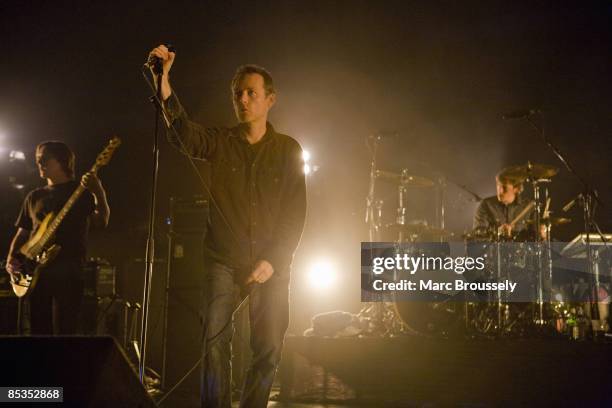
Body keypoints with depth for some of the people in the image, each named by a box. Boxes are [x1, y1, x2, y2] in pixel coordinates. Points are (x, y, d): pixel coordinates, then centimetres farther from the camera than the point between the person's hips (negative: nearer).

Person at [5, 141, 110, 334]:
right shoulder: (34, 196, 19)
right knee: (39, 331, 6)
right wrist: (11, 259, 5)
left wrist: (99, 193, -27)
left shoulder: (81, 191, 4)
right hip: (35, 272, 5)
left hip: (68, 272, -5)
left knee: (63, 332, -11)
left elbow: (101, 222, -10)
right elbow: (22, 232, 22)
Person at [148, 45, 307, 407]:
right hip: (222, 258, 0)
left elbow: (296, 212, 1)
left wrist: (272, 261, -10)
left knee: (269, 349, 1)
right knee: (215, 342, -7)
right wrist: (164, 86, -36)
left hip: (271, 261, 0)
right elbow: (184, 133, -19)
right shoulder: (219, 141, 3)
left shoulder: (288, 150, 4)